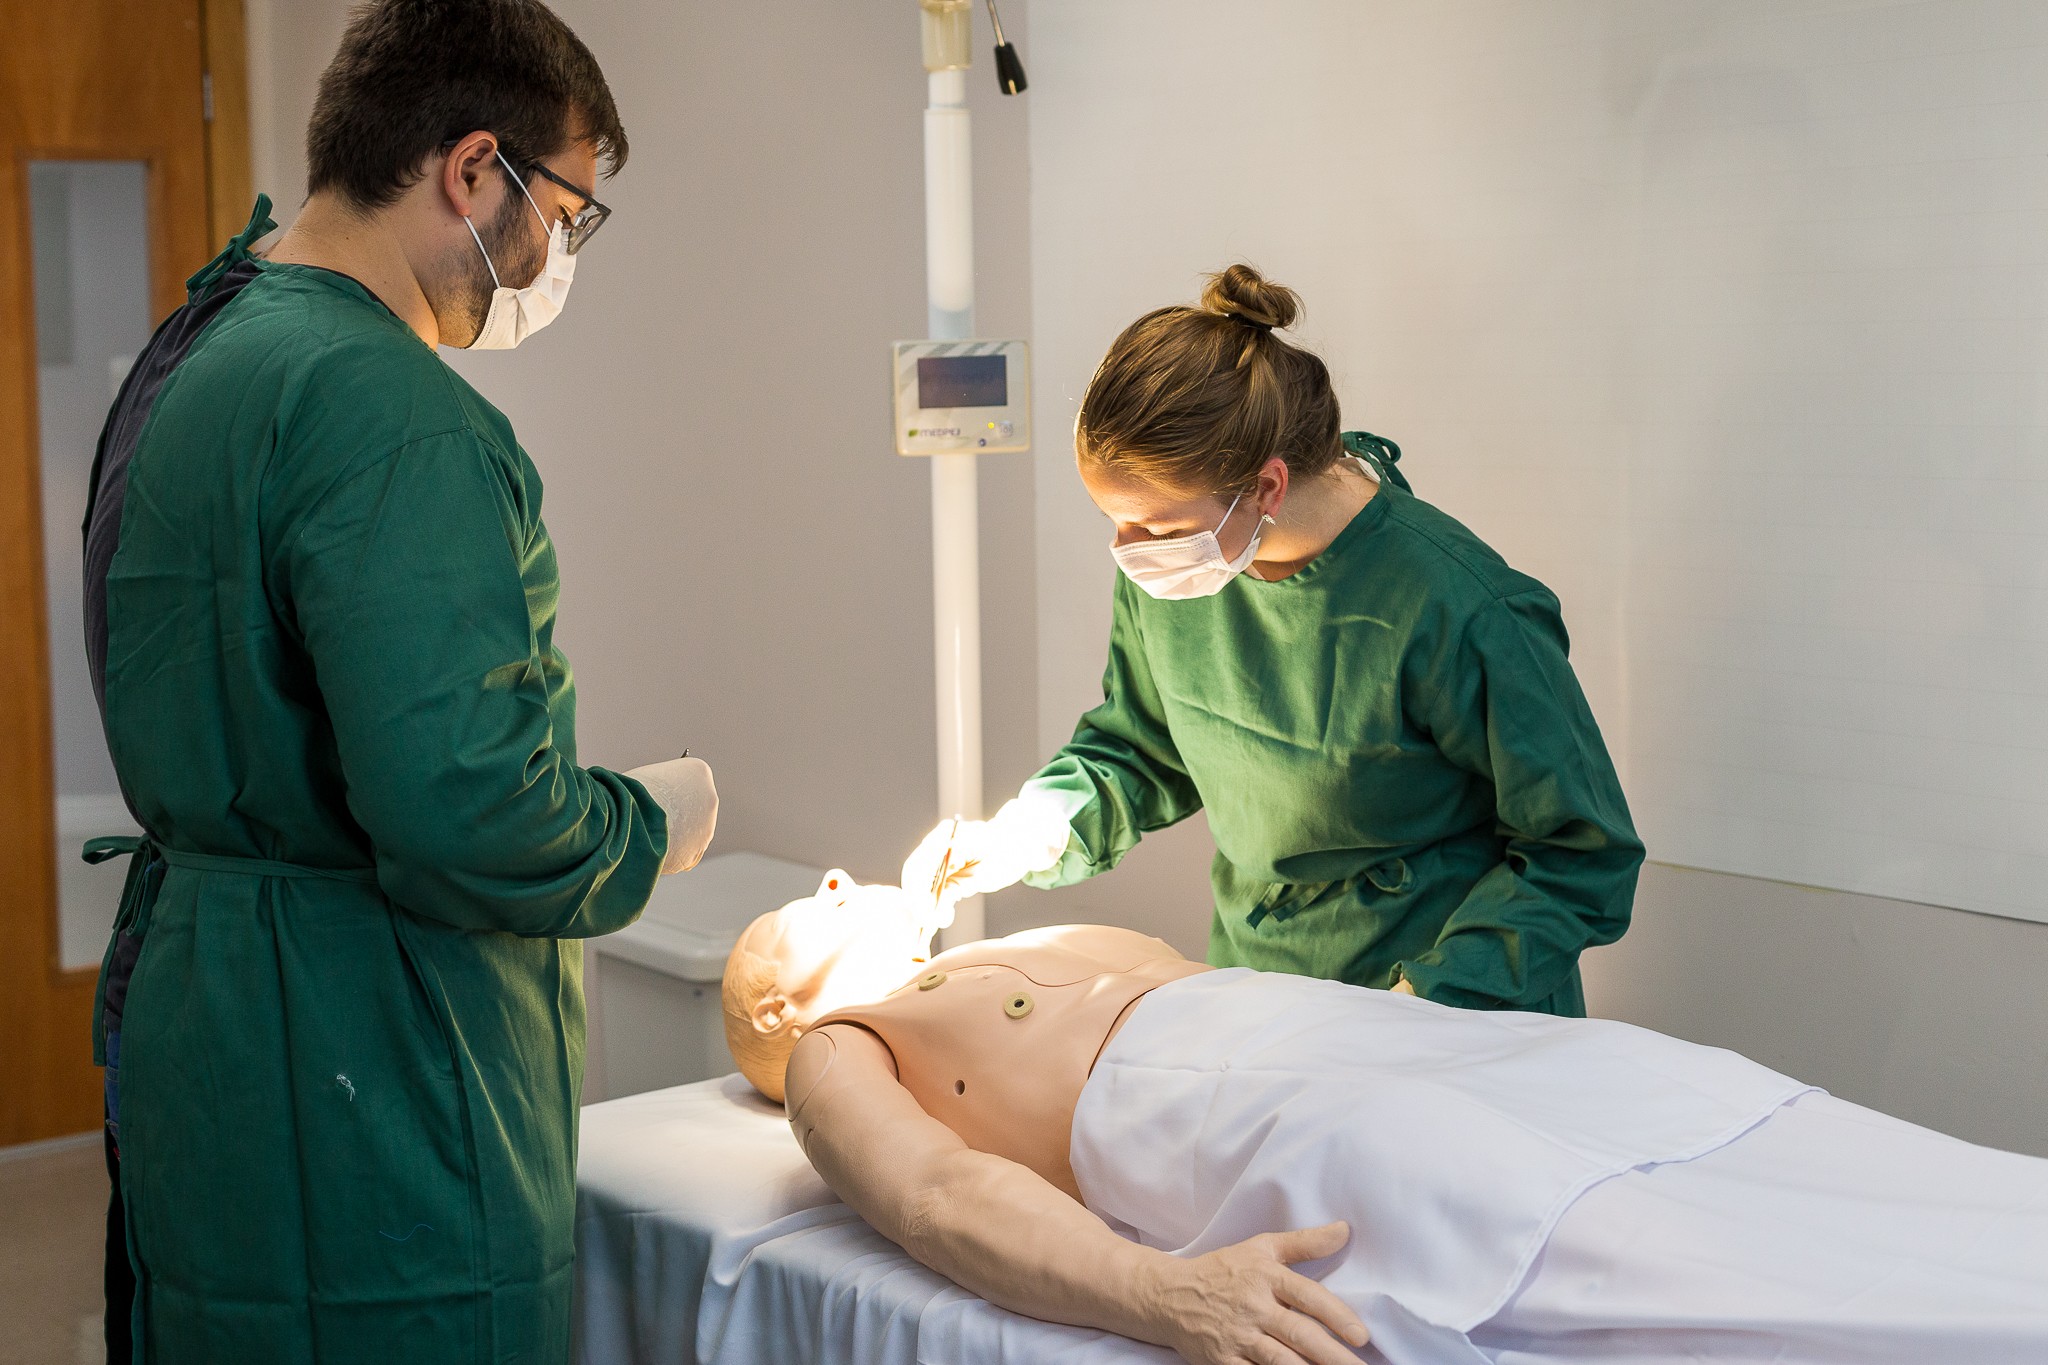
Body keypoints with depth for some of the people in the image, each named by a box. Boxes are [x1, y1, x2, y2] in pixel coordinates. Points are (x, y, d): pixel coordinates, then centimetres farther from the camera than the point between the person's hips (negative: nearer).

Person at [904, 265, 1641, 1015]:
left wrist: (1425, 999, -22)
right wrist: (1029, 834, -5)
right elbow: (1141, 749, 13)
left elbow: (1584, 858, -13)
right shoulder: (1164, 570, -5)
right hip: (1252, 974, 5)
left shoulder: (1458, 614, -24)